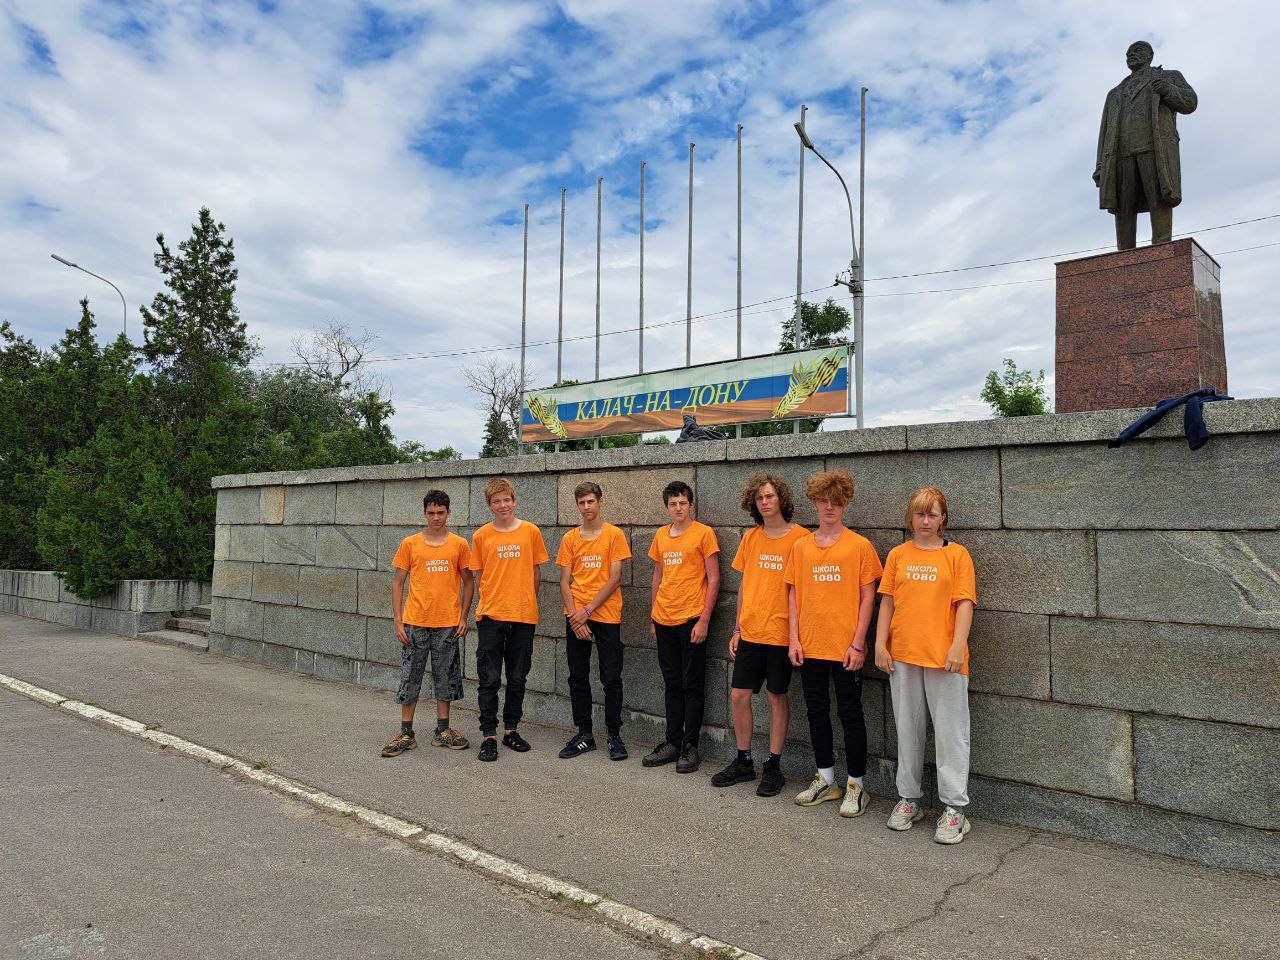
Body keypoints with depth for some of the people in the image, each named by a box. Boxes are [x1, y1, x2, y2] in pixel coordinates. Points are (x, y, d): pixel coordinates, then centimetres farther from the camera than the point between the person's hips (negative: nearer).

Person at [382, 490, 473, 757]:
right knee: (410, 678, 5)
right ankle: (406, 733, 17)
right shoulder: (409, 544, 1)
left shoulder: (459, 544, 2)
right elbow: (398, 583, 4)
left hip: (448, 624, 1)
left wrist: (463, 617, 1)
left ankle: (443, 730, 22)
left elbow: (467, 581, 9)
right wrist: (398, 621, -2)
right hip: (415, 623, 0)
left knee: (446, 677, 9)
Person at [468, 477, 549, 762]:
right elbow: (479, 576, 8)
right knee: (489, 679, 1)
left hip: (524, 616, 1)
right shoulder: (481, 536, 1)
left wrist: (528, 603, 7)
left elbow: (535, 572, 9)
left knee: (517, 678, 11)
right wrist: (488, 602, 0)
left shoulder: (531, 532, 2)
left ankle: (510, 729, 25)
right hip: (491, 616, -1)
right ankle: (489, 735, 10)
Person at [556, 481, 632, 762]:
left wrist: (587, 610, -12)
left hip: (606, 616, -3)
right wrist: (575, 616, -8)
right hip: (575, 618, 3)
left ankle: (614, 735, 14)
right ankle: (584, 734, 20)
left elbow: (614, 578, -7)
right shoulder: (570, 538, 8)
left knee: (611, 679, 1)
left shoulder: (615, 535, -2)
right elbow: (565, 582, 5)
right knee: (578, 678, 9)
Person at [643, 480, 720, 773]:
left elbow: (713, 579, -7)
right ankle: (673, 742, 22)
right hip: (664, 619, 6)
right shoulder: (661, 535, 10)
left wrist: (704, 620, -13)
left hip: (691, 618, -5)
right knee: (672, 684, 13)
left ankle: (691, 747, 11)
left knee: (692, 685, 2)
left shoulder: (703, 533, -6)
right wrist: (653, 615, 14)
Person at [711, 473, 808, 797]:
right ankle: (743, 762, 24)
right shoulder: (750, 538, 7)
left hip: (781, 633, -4)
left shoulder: (800, 537, -7)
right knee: (739, 695, 7)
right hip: (750, 631, 5)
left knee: (777, 697, 6)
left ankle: (773, 767, 20)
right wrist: (737, 629, 10)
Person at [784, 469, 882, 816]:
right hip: (810, 646, 4)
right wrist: (794, 638, 1)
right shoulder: (801, 547, 5)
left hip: (845, 648, -4)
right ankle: (826, 780, 30)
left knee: (850, 715, 5)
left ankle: (856, 787, 19)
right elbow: (793, 593, 7)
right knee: (817, 712, 14)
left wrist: (858, 643, -10)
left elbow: (867, 596, -5)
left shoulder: (860, 546, -4)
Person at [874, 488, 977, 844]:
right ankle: (909, 798, 25)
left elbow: (964, 603, -5)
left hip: (944, 656, -3)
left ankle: (954, 807, 12)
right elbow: (887, 603, 7)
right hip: (902, 655, 3)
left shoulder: (956, 554, 1)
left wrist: (958, 646, -14)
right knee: (908, 729, 12)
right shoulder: (897, 555, 8)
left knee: (950, 731, 2)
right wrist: (880, 644, 0)